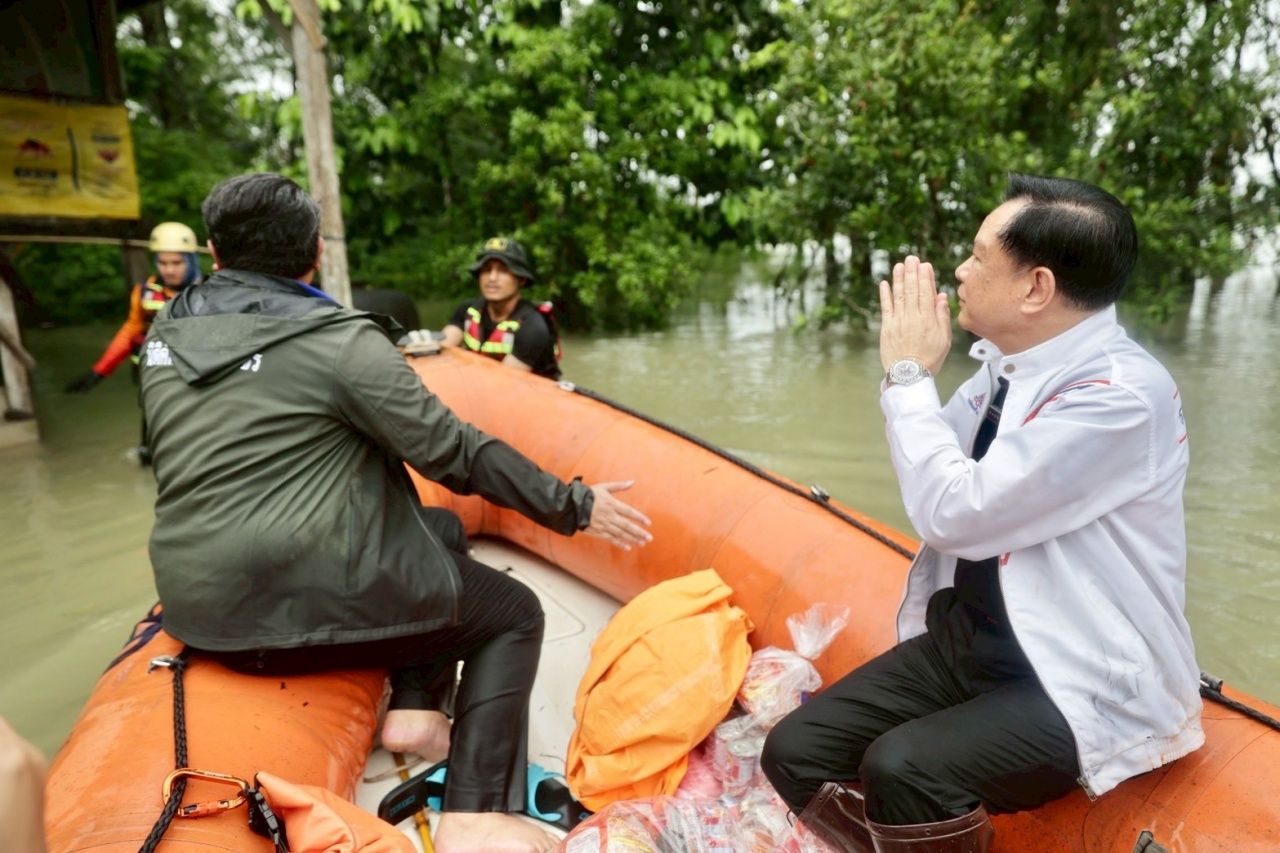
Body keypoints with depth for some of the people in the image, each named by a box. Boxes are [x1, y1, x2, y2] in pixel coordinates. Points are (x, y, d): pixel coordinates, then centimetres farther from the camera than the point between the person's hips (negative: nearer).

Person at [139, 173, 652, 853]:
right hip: (308, 606, -8)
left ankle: (411, 707, 16)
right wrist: (574, 505, -4)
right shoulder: (341, 340, -14)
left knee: (432, 543, 26)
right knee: (513, 614, 9)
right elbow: (455, 454, -13)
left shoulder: (163, 337, 7)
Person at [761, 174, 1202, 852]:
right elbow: (941, 477, 13)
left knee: (901, 771, -32)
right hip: (968, 639, 7)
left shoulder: (1121, 394, -22)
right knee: (795, 753, -3)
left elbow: (953, 513, -26)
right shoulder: (1008, 360, 2)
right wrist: (911, 372, -3)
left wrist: (908, 374, -16)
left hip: (1078, 682, -7)